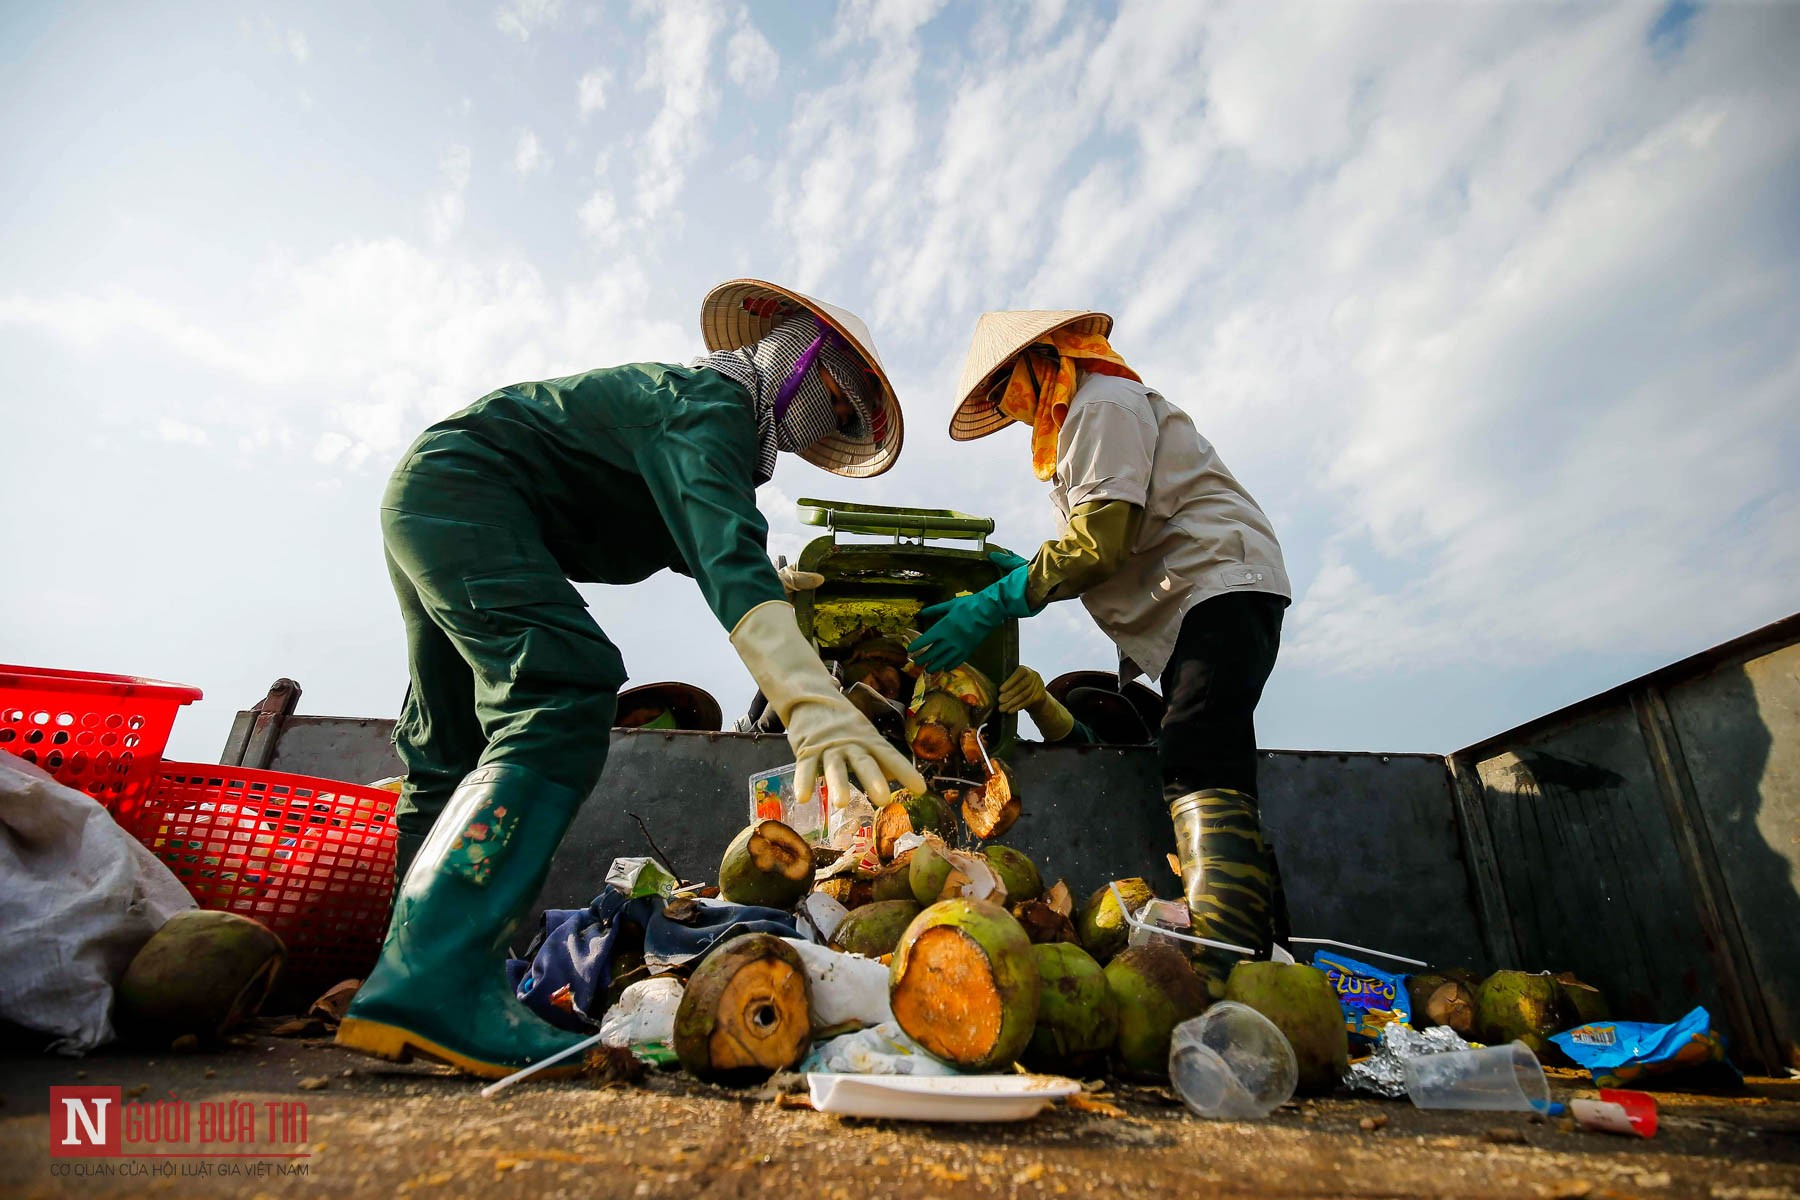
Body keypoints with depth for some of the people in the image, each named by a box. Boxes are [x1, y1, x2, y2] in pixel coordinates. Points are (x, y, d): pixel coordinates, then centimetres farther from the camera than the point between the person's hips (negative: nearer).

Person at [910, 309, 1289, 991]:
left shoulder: (1103, 404, -5)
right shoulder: (1077, 423, 26)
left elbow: (1103, 542, -19)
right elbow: (1119, 556, 21)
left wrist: (994, 605, -18)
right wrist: (1028, 572, 11)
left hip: (1221, 582, -10)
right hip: (1187, 607, 10)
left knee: (1195, 764, -26)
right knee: (1187, 764, 1)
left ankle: (1223, 968, -36)